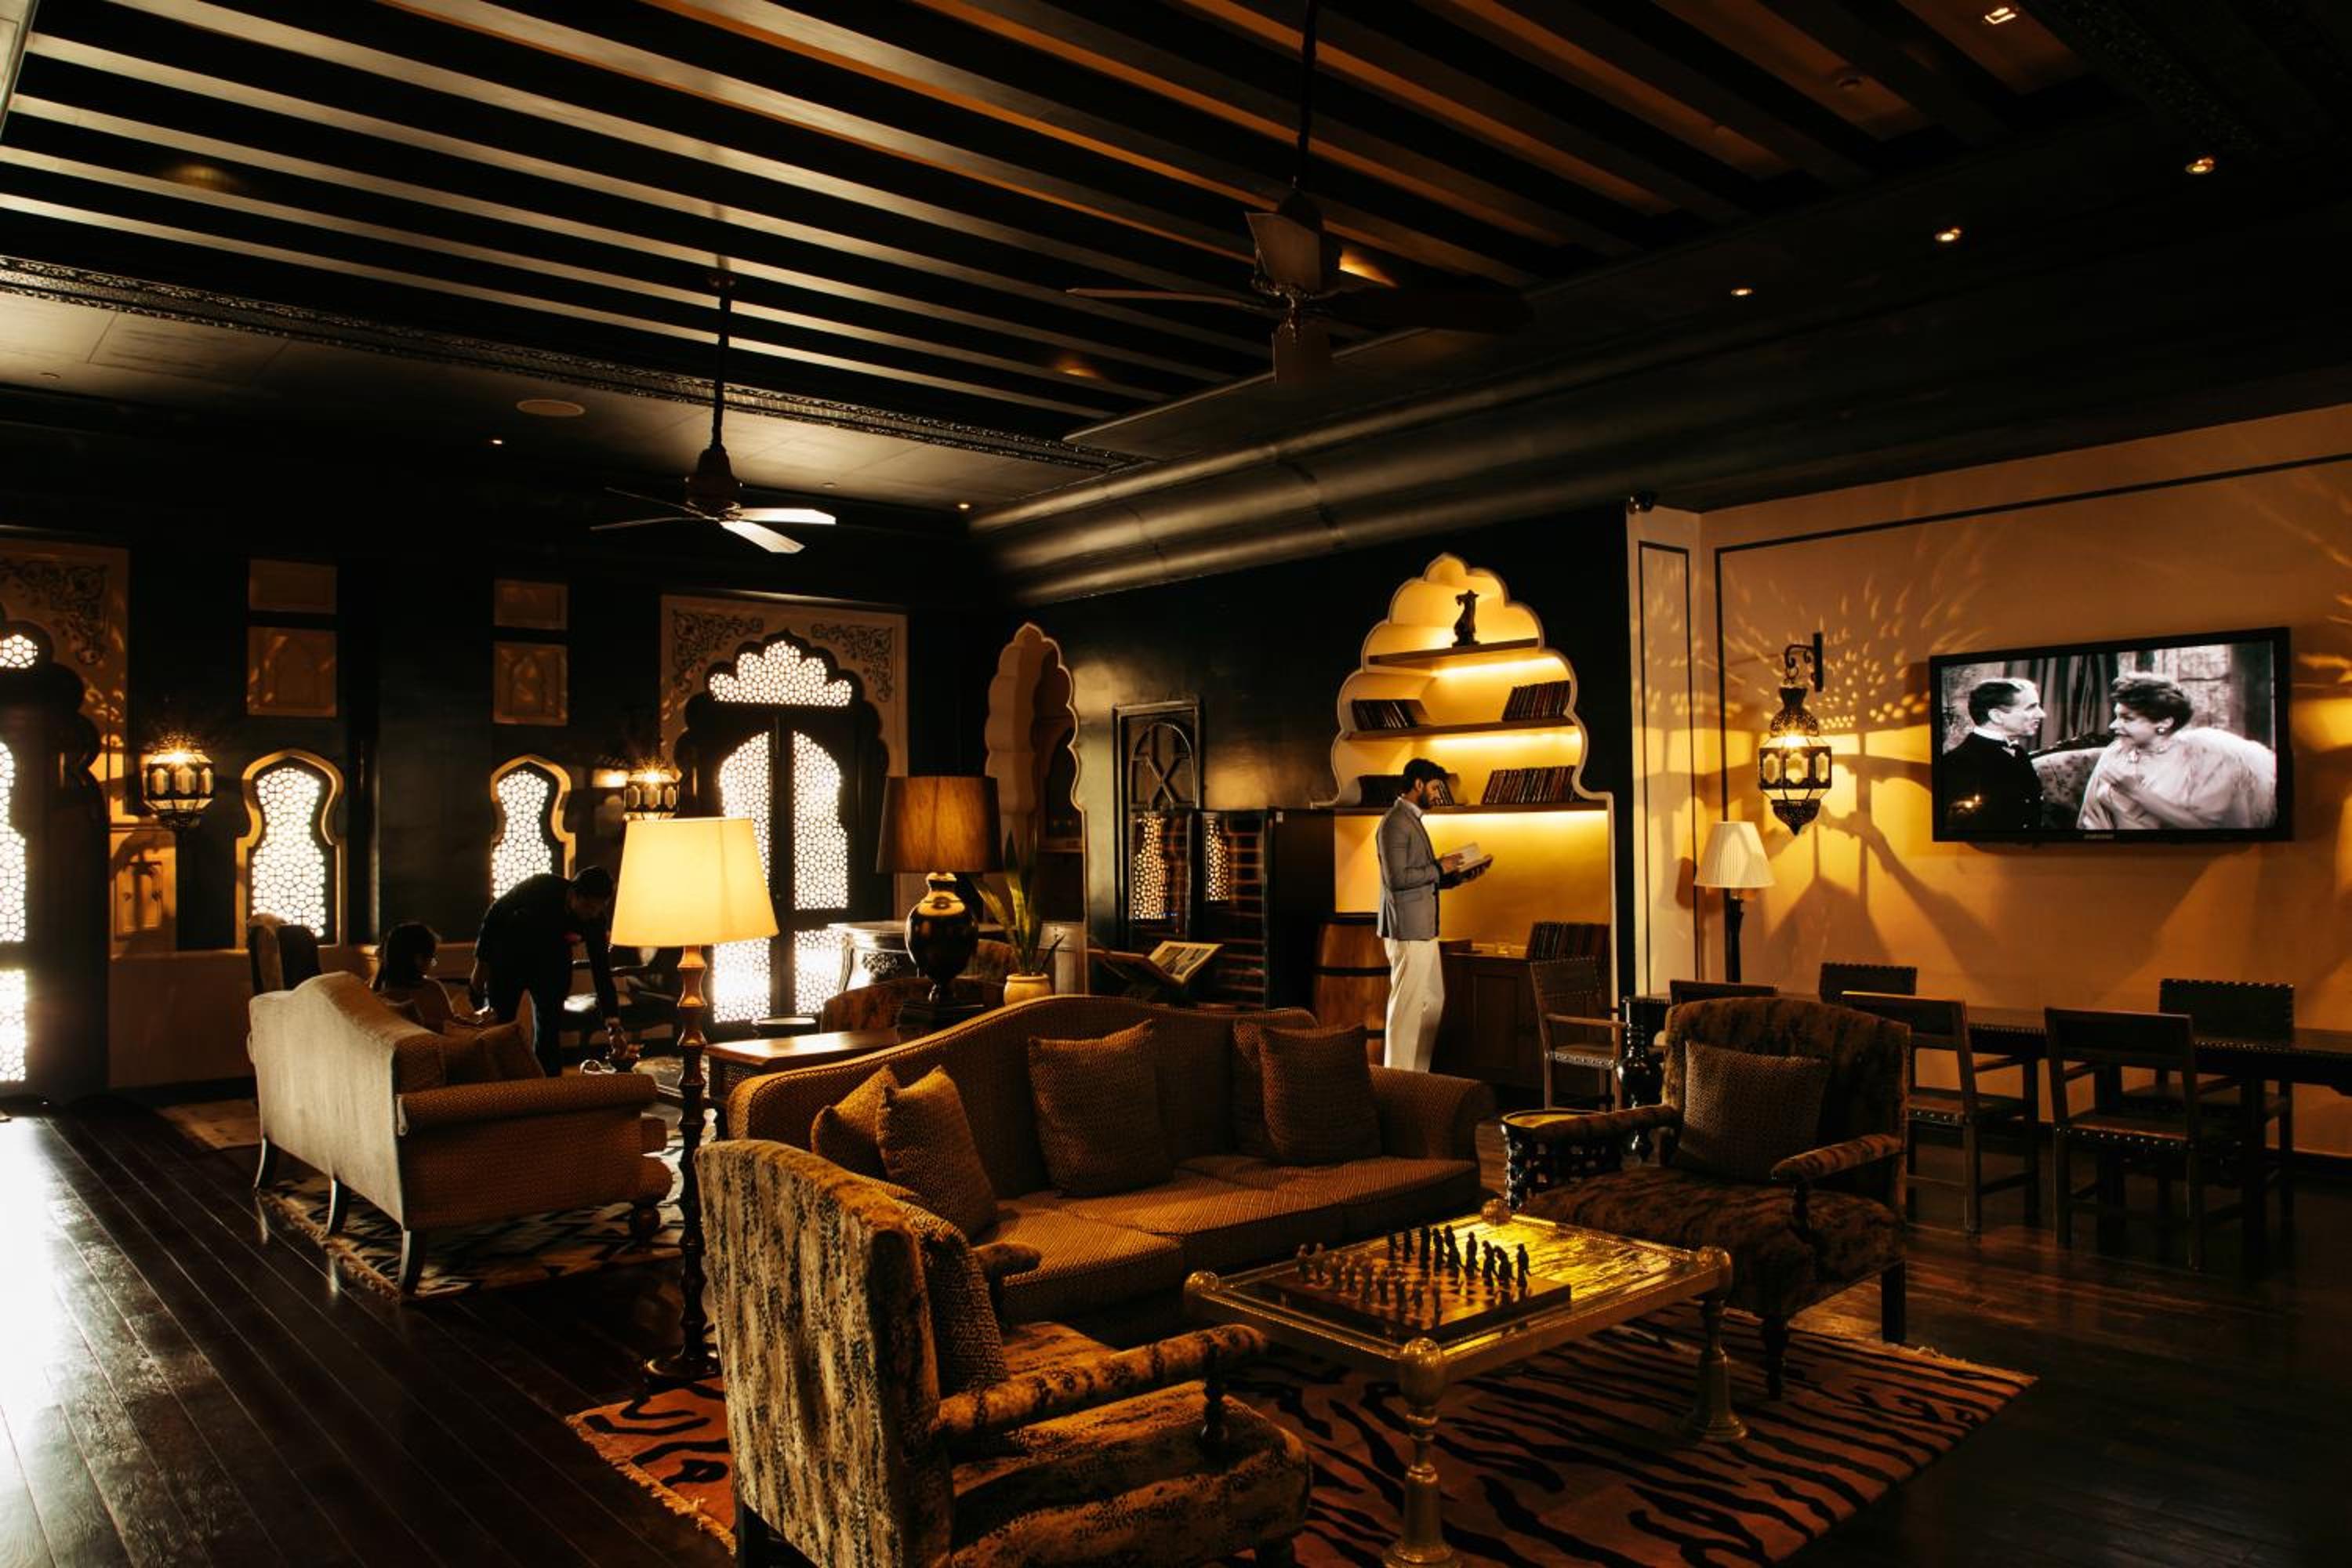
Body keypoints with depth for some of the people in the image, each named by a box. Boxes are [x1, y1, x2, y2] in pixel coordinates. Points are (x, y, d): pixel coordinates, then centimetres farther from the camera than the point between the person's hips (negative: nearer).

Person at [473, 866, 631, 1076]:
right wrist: (482, 963, -10)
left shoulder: (596, 921, -22)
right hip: (509, 960, -2)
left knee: (549, 1037, -2)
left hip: (552, 966, 2)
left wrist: (613, 1026, -25)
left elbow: (602, 973, -19)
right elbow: (495, 914, -15)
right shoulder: (540, 887, -29)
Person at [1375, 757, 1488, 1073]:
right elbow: (1397, 878, -23)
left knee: (1433, 1001, 15)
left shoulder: (1412, 820, 18)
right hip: (1407, 930, -11)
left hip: (1423, 929, 11)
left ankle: (1418, 1074, 23)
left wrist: (1459, 876, 8)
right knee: (1406, 1006, -5)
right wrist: (1439, 867, -14)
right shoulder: (1395, 823, -15)